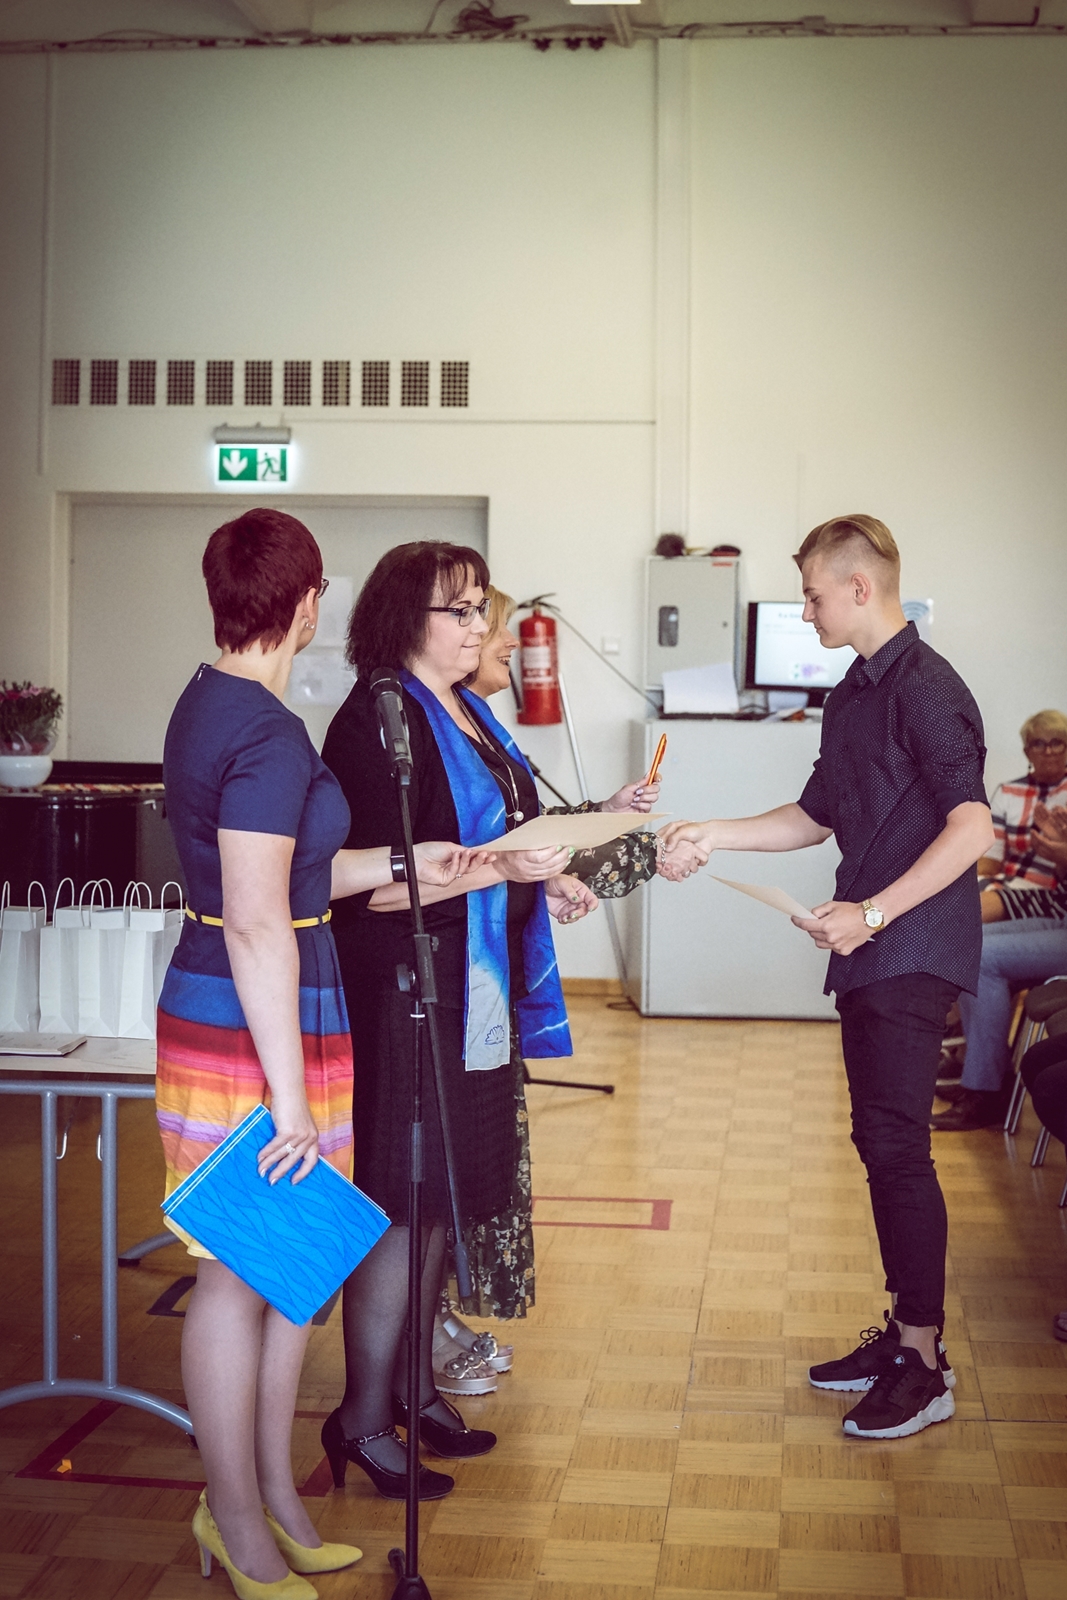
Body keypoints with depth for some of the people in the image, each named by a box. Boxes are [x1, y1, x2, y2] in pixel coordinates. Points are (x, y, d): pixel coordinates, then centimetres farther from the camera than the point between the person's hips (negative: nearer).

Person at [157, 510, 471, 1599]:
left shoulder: (208, 703, 11)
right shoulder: (269, 735, -20)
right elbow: (257, 925, -24)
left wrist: (397, 862, 19)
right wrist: (291, 1097, -21)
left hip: (213, 1008, 10)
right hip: (255, 1030, -10)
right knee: (243, 1277, 4)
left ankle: (267, 1495, 31)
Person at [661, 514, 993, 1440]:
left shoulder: (926, 690, -14)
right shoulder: (855, 694, 16)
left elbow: (971, 828, -22)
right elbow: (817, 816, 23)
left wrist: (871, 913, -22)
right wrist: (715, 835, 14)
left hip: (914, 950, -9)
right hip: (870, 951, 9)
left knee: (896, 1144, -8)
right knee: (883, 1143, 12)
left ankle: (922, 1366, 1)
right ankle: (909, 1334, 22)